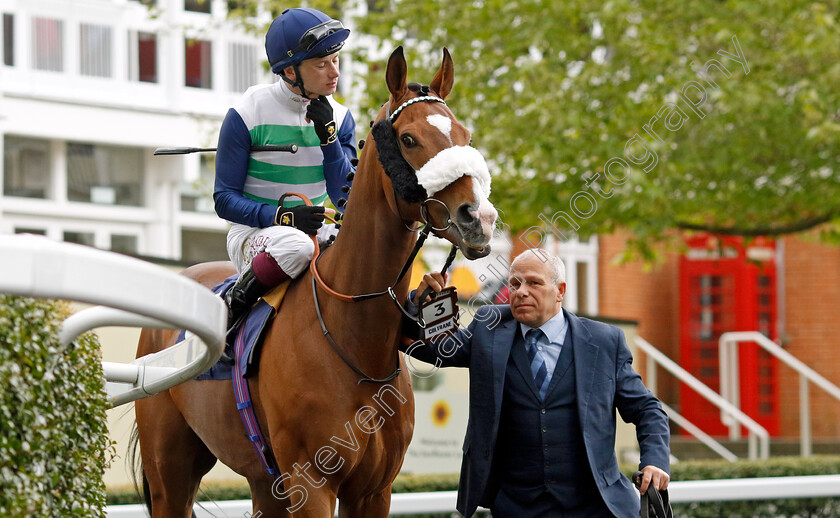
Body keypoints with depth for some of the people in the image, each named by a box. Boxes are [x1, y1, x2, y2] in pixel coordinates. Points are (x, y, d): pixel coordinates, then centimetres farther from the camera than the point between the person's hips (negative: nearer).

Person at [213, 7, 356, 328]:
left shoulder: (340, 118, 3)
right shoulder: (247, 115, -10)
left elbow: (346, 200, -2)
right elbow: (225, 199, -9)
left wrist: (328, 136, -14)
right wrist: (282, 216, -25)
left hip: (318, 230, 5)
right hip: (253, 233, -5)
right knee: (295, 245, -39)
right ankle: (237, 301, -15)